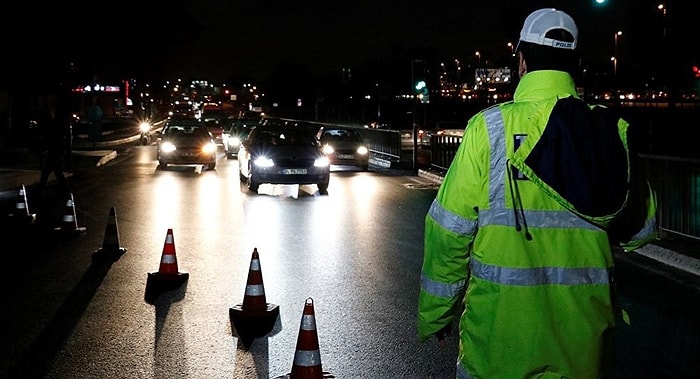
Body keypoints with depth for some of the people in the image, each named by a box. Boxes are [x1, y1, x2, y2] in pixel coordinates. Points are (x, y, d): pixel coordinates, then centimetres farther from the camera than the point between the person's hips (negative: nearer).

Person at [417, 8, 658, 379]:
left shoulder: (489, 128, -10)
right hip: (582, 337, 3)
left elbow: (450, 231, -10)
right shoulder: (615, 132, -1)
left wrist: (433, 315, 1)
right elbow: (640, 229, 4)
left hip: (500, 333, -3)